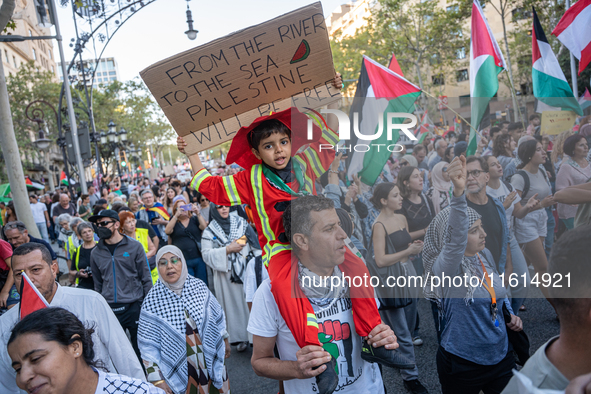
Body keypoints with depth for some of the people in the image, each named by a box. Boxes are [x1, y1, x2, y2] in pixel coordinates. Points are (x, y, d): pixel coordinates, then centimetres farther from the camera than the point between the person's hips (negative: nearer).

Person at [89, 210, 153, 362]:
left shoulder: (134, 246, -2)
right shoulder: (96, 253, 7)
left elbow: (146, 278, 0)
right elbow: (98, 285, 14)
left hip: (134, 307, -2)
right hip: (109, 310, 3)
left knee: (140, 349, 5)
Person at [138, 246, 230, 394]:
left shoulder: (199, 286, -5)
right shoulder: (152, 301, -13)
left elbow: (217, 315, 9)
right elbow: (148, 345, -11)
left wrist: (224, 339, 17)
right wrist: (157, 380, -13)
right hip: (178, 371, -2)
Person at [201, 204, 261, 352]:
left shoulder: (240, 222, 6)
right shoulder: (209, 231, 1)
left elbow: (254, 241, 8)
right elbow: (206, 254, -7)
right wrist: (227, 250, -15)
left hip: (246, 269, 1)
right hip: (226, 273, -1)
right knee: (233, 304, 4)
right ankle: (240, 337, 16)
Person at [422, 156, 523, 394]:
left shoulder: (486, 255, -2)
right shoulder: (446, 267, -23)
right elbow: (455, 238, -45)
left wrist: (511, 315, 1)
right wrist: (458, 193, -57)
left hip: (501, 356, 6)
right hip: (463, 365, -6)